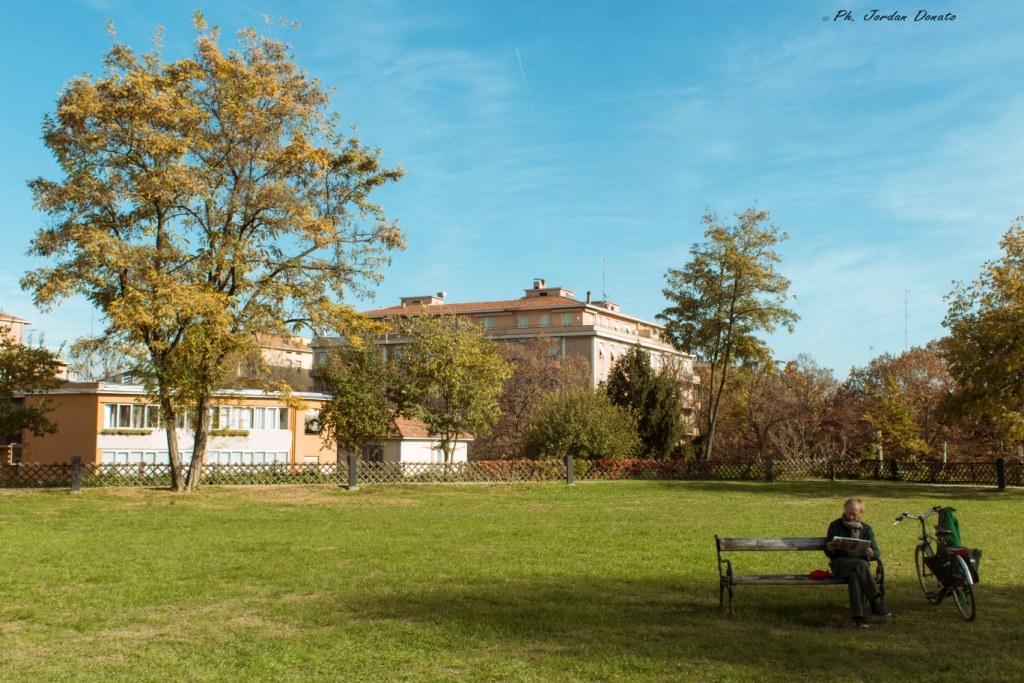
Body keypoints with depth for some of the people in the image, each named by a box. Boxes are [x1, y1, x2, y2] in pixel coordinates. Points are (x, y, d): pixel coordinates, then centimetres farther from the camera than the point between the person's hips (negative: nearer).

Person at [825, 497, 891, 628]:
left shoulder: (866, 529, 13)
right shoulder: (835, 526, 8)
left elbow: (877, 553, 4)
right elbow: (829, 553, 7)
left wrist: (871, 553, -21)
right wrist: (829, 548, -19)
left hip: (860, 563, 2)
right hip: (840, 564, -1)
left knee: (855, 575, -37)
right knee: (861, 564, -36)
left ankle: (858, 616, -41)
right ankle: (876, 603, -38)